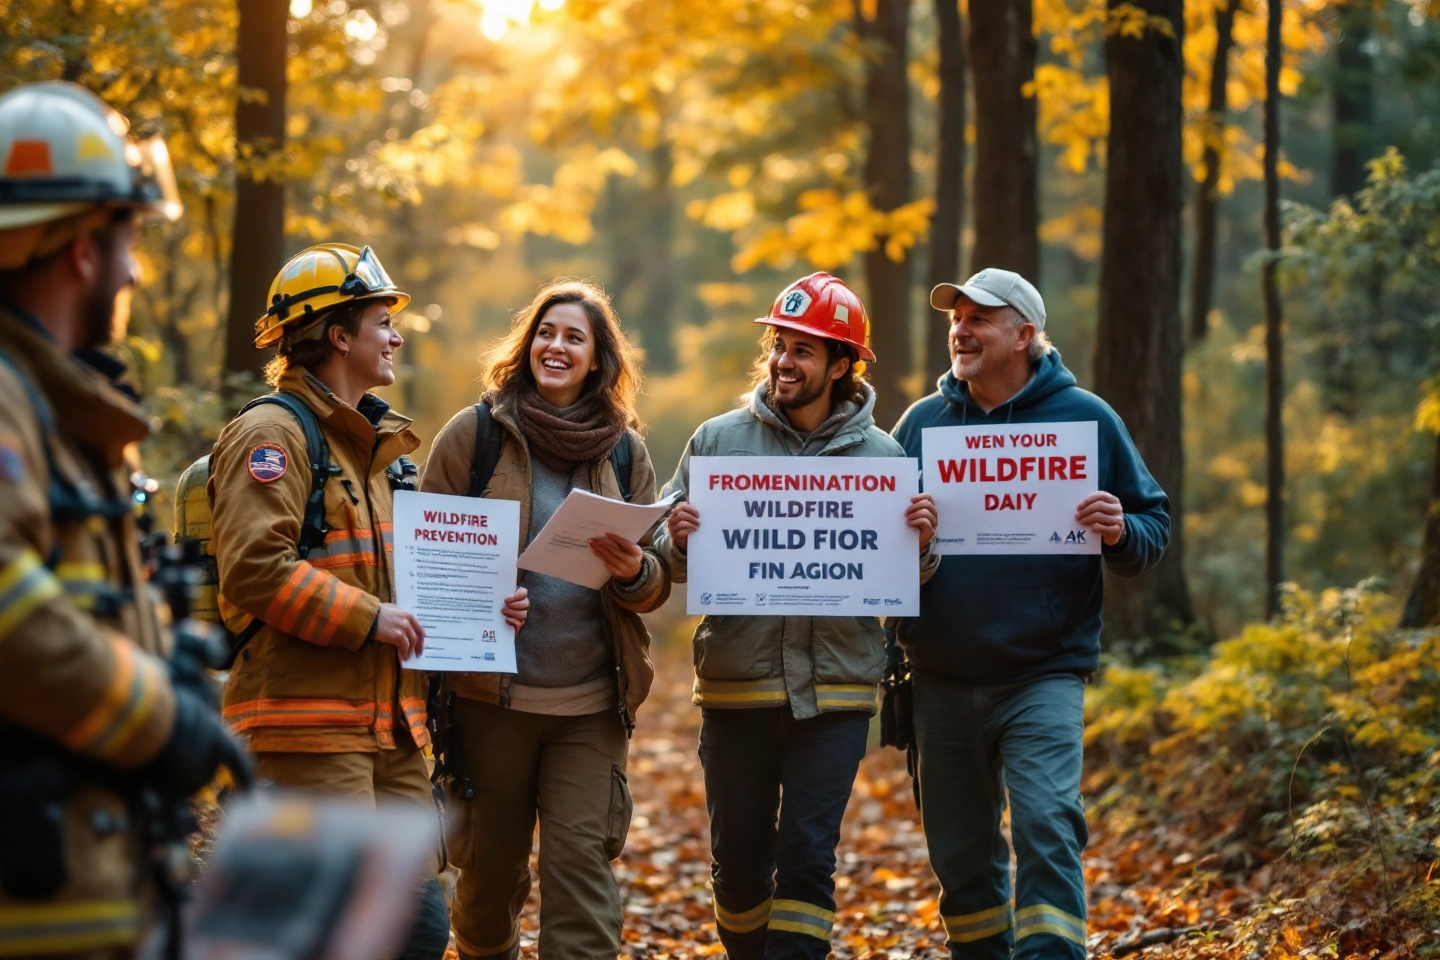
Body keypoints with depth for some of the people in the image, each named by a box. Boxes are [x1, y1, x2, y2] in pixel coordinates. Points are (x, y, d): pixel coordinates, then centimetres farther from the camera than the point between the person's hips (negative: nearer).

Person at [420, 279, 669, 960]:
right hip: (491, 690, -1)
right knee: (491, 859, 9)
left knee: (582, 858, -6)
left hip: (592, 699, 1)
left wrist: (634, 572, -12)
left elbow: (656, 587, 11)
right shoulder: (473, 433, 2)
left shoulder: (625, 451, 9)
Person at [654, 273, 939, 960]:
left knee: (809, 857, -3)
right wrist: (679, 543, -17)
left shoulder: (882, 456, 2)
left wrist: (920, 546, -15)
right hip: (735, 687, 1)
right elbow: (670, 565, 5)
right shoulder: (718, 440, 3)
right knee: (739, 861, 10)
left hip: (835, 691, -1)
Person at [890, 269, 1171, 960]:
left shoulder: (1085, 418, 2)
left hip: (1043, 675, -3)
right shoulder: (922, 421, 8)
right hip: (941, 682, 3)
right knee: (961, 851, 11)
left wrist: (1121, 533, -17)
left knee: (1047, 828, -18)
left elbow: (1154, 527, 6)